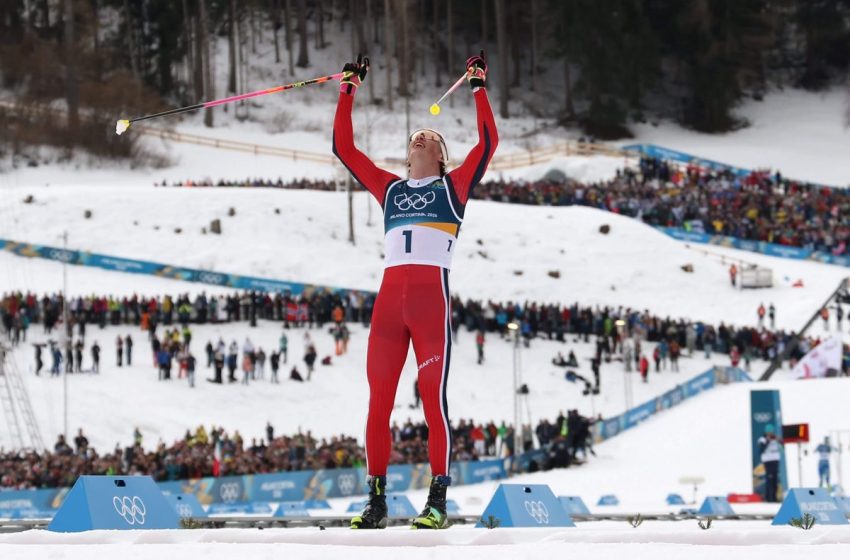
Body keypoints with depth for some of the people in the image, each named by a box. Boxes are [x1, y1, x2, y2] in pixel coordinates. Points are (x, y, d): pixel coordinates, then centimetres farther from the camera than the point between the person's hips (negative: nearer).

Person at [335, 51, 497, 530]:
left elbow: (488, 142, 2)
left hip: (432, 297, -4)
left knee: (433, 397, -9)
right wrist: (348, 92, 20)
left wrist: (479, 89, 3)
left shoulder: (453, 186, 14)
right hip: (390, 299, 4)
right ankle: (377, 499, 3)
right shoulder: (390, 188, 23)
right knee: (378, 399, -1)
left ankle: (438, 499, -9)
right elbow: (344, 148, 22)